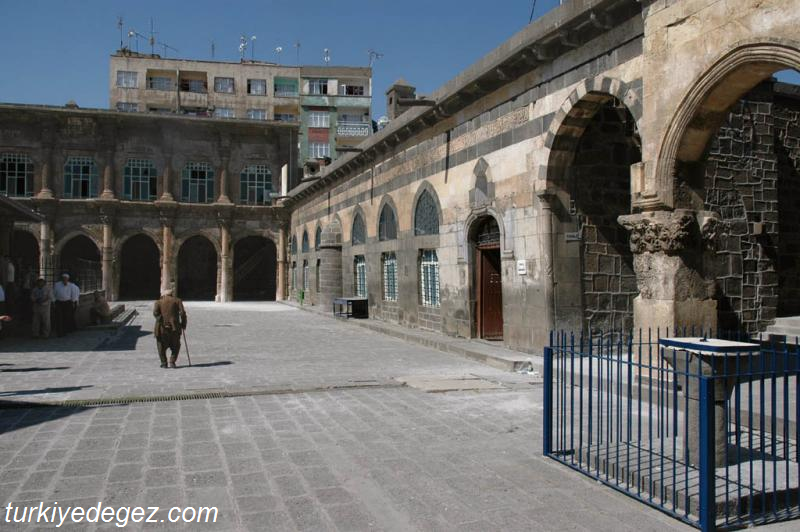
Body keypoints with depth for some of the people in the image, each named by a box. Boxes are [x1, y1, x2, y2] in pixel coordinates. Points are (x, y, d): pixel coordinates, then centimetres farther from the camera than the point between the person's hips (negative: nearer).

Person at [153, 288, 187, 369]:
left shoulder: (158, 302, 10)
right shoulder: (177, 301, 9)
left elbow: (155, 312, -9)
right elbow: (182, 313, -3)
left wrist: (160, 321, -6)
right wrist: (183, 324, 3)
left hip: (162, 328, 0)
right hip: (174, 328, 0)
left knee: (161, 346, 14)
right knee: (175, 346, 13)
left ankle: (164, 363, 12)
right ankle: (172, 362, 2)